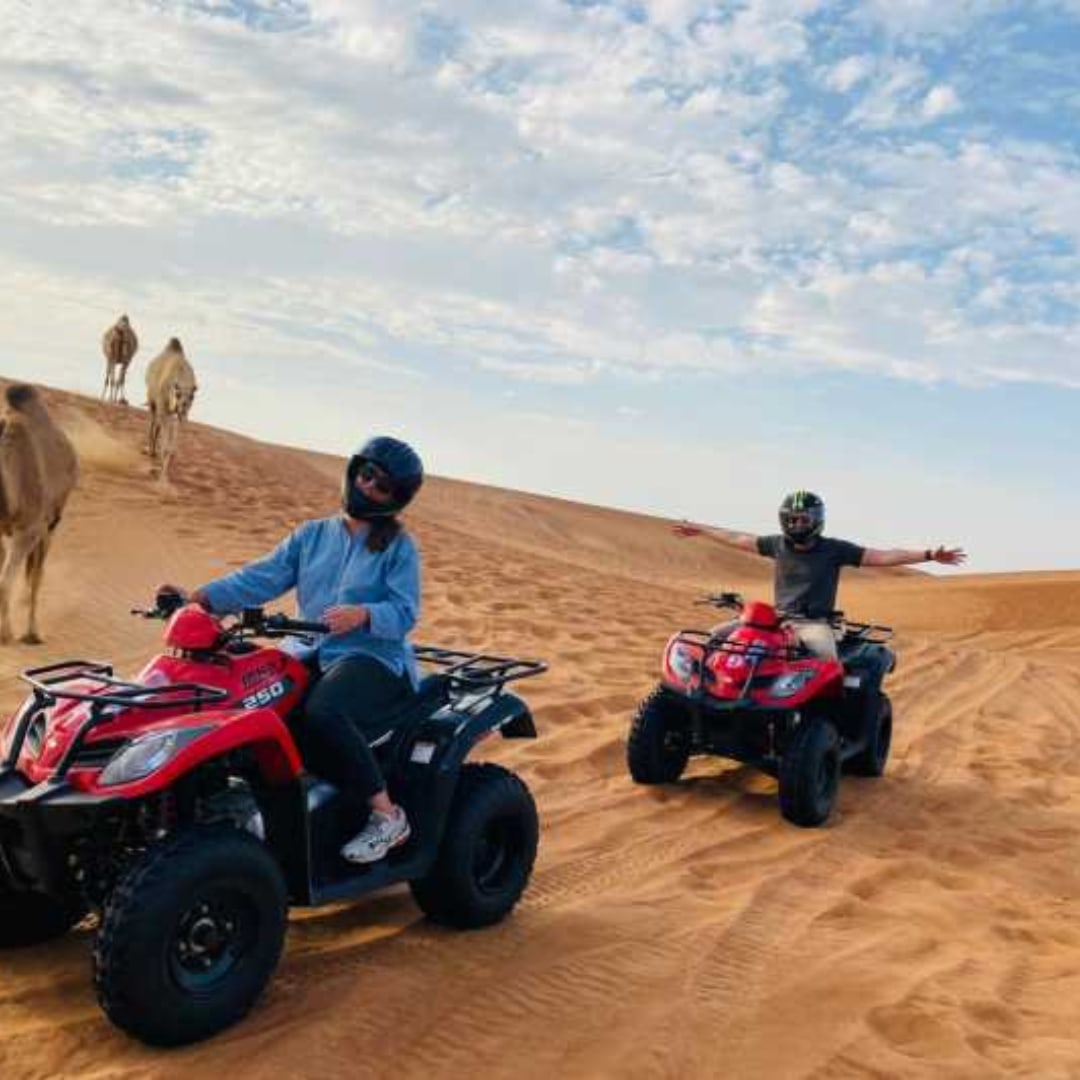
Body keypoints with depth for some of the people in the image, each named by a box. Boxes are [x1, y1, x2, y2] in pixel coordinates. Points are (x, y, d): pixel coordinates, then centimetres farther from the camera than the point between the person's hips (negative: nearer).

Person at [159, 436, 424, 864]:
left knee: (322, 712, -34)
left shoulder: (399, 547, 2)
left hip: (376, 659, -5)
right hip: (311, 655, 5)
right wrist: (200, 598, -10)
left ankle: (387, 815, -19)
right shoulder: (311, 535, 15)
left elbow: (404, 612, -9)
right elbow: (261, 578, 4)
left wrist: (362, 615, -30)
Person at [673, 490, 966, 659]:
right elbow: (739, 539, 16)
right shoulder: (777, 544, 6)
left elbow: (881, 556, -9)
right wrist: (699, 529, 23)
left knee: (825, 659, -37)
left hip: (815, 623, -4)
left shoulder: (834, 549, -5)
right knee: (718, 636, -9)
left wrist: (928, 555, -17)